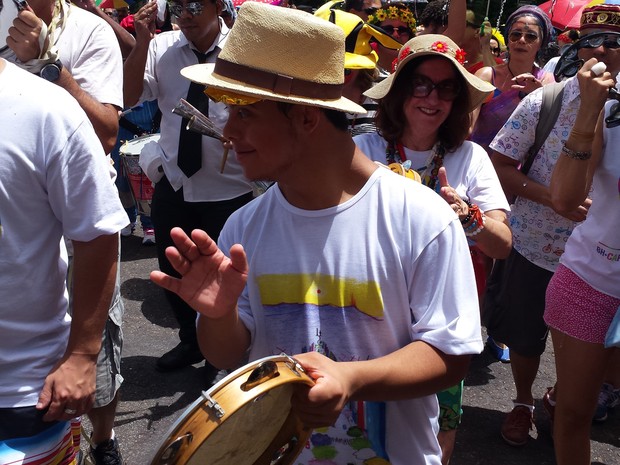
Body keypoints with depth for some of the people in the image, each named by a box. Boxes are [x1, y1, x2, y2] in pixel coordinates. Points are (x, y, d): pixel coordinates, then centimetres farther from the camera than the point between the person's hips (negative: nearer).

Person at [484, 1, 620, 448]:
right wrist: (550, 196, -21)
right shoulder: (545, 102, -9)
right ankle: (523, 403, 39)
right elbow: (500, 166, -9)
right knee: (524, 337, 13)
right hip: (535, 246, -1)